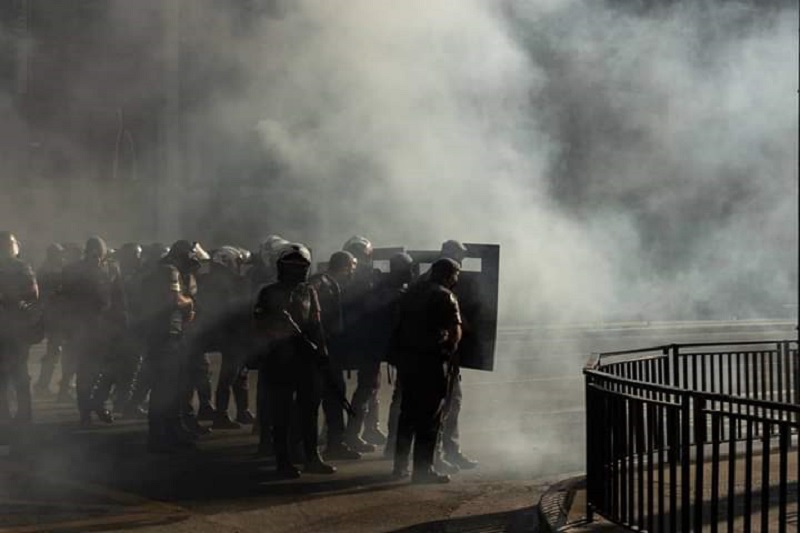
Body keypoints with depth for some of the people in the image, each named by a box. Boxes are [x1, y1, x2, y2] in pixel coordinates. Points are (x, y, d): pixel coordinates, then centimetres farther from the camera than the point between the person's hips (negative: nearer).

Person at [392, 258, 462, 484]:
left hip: (405, 356, 7)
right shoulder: (445, 297, -9)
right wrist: (449, 350, -1)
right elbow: (455, 332, -17)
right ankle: (423, 470, 0)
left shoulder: (413, 291, 14)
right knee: (430, 416, -1)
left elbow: (400, 323, 17)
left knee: (408, 411, 17)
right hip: (429, 360, -7)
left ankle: (400, 465, 23)